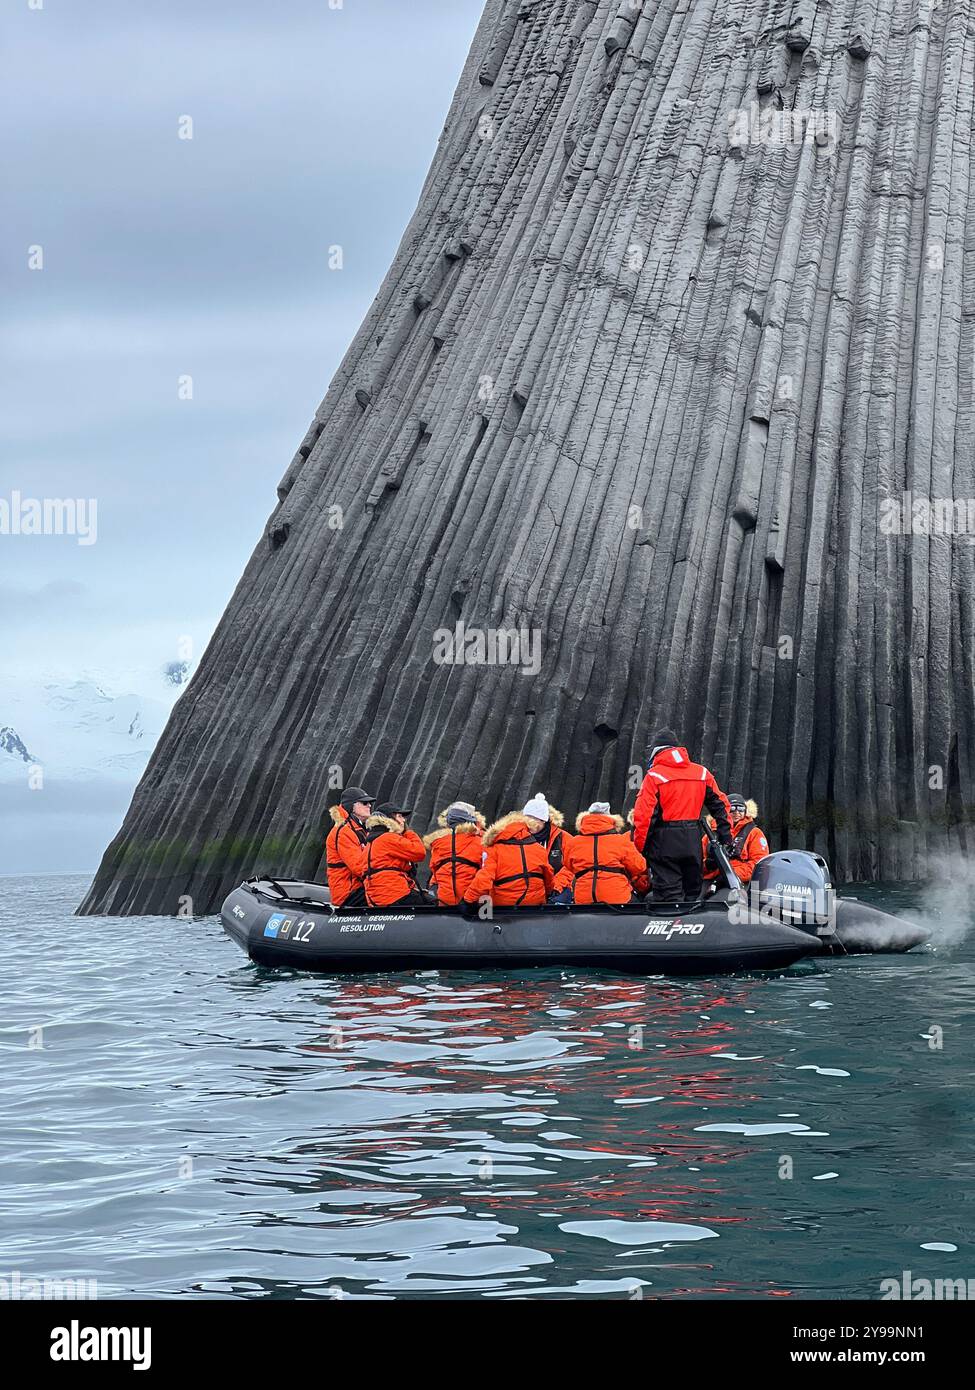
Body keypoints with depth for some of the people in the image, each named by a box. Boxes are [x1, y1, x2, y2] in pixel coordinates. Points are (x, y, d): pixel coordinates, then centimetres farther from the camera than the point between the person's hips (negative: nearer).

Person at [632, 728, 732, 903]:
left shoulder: (654, 776, -6)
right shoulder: (701, 773, 9)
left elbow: (643, 815, -12)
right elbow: (720, 804, 12)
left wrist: (641, 846, -5)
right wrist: (725, 836, 16)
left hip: (664, 844, -4)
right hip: (693, 843, 4)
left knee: (669, 895, -4)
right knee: (692, 893, 15)